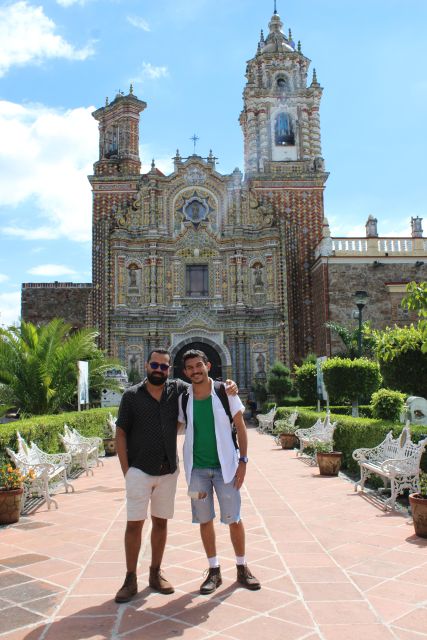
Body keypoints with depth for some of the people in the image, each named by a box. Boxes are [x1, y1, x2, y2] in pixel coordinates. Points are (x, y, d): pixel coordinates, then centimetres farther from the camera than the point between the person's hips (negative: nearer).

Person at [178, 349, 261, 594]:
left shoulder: (225, 392, -7)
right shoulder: (183, 399, -2)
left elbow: (241, 427, -2)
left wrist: (243, 460, -9)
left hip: (225, 466, -2)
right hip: (197, 468, 2)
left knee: (234, 519, 4)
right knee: (205, 519, 9)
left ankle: (242, 568, 23)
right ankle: (214, 571, 23)